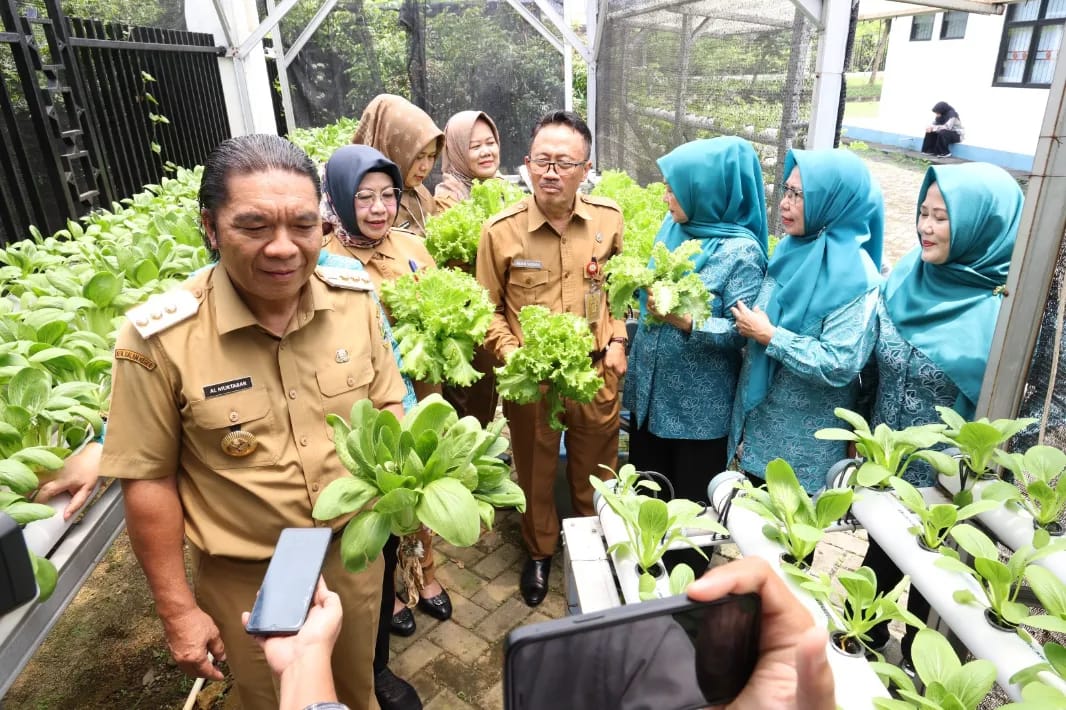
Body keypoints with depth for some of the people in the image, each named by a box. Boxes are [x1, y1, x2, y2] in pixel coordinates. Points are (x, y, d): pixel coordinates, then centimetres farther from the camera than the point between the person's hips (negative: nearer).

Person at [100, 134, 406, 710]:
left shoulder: (356, 301, -12)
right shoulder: (159, 337, -21)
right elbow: (149, 479, -12)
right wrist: (177, 609, -6)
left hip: (354, 551, 3)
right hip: (246, 580, -2)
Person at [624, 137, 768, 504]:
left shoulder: (741, 251, -17)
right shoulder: (673, 226, 2)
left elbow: (742, 332, -19)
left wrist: (684, 320, -30)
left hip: (699, 405, -6)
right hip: (649, 388, 6)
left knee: (692, 504, 14)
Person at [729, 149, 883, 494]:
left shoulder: (855, 277, -19)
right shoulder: (792, 247, 3)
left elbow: (840, 366, -26)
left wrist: (769, 336, -21)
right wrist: (750, 324, -4)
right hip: (757, 420, 7)